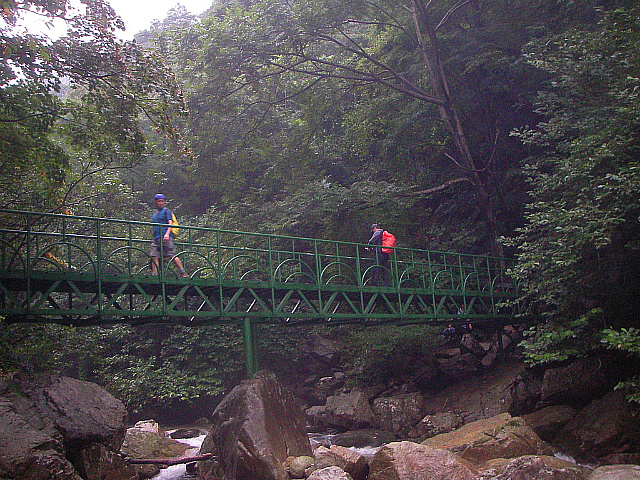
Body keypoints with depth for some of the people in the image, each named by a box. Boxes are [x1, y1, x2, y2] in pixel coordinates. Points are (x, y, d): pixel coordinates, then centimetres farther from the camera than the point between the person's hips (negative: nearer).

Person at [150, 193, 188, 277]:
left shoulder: (167, 211, 3)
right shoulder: (155, 213, 24)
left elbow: (170, 224, -9)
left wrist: (167, 234, -24)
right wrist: (154, 237, 27)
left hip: (166, 238, -7)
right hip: (156, 238, 7)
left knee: (172, 255, -13)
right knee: (154, 256, -2)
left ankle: (183, 273, -11)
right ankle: (154, 275, -1)